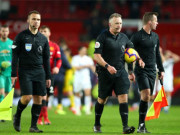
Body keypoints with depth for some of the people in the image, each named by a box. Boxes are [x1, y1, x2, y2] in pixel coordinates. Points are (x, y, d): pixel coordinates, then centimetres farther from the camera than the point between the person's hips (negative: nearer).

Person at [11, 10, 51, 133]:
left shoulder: (43, 39, 12)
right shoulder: (21, 36, 0)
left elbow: (46, 59, 16)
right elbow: (15, 56, -2)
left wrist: (48, 77, 12)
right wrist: (13, 74, -8)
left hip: (39, 72, 4)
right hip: (25, 71, -4)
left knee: (38, 99, -3)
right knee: (27, 97, -15)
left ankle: (34, 125, 4)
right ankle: (17, 116, 12)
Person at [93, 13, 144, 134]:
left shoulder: (123, 37, 8)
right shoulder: (103, 37, -7)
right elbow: (97, 56, -13)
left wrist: (139, 59, 10)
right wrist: (107, 66, -24)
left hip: (121, 73, 3)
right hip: (105, 74, -3)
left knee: (123, 98, -11)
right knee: (102, 99, 8)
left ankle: (125, 126, -15)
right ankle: (97, 125, 27)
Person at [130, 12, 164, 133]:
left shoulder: (155, 37, 14)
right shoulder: (137, 36, -7)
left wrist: (161, 70, 21)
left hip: (152, 71, 6)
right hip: (141, 70, -6)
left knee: (147, 97, 3)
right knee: (146, 94, -20)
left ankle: (142, 125, 8)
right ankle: (141, 125, -16)